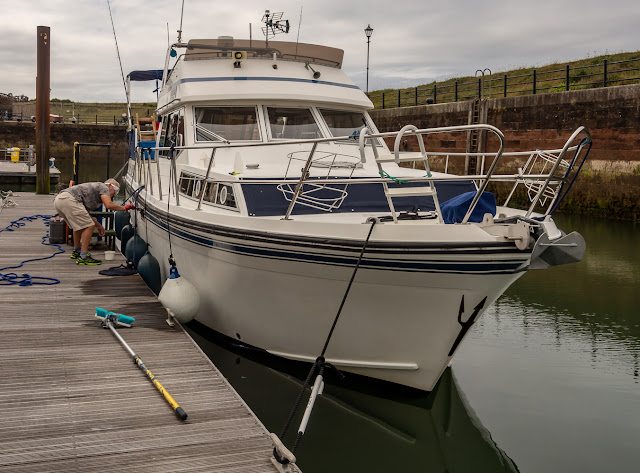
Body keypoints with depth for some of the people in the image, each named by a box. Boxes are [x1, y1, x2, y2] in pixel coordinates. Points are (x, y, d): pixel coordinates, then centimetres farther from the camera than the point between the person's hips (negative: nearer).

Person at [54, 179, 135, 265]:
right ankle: (83, 257, -8)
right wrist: (124, 208, 3)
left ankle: (76, 251, 42)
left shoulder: (95, 188, 34)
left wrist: (98, 225, 37)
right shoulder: (104, 187, 7)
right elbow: (108, 205, -12)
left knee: (80, 224, 29)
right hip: (69, 199, -10)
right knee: (89, 226, -7)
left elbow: (84, 214, 37)